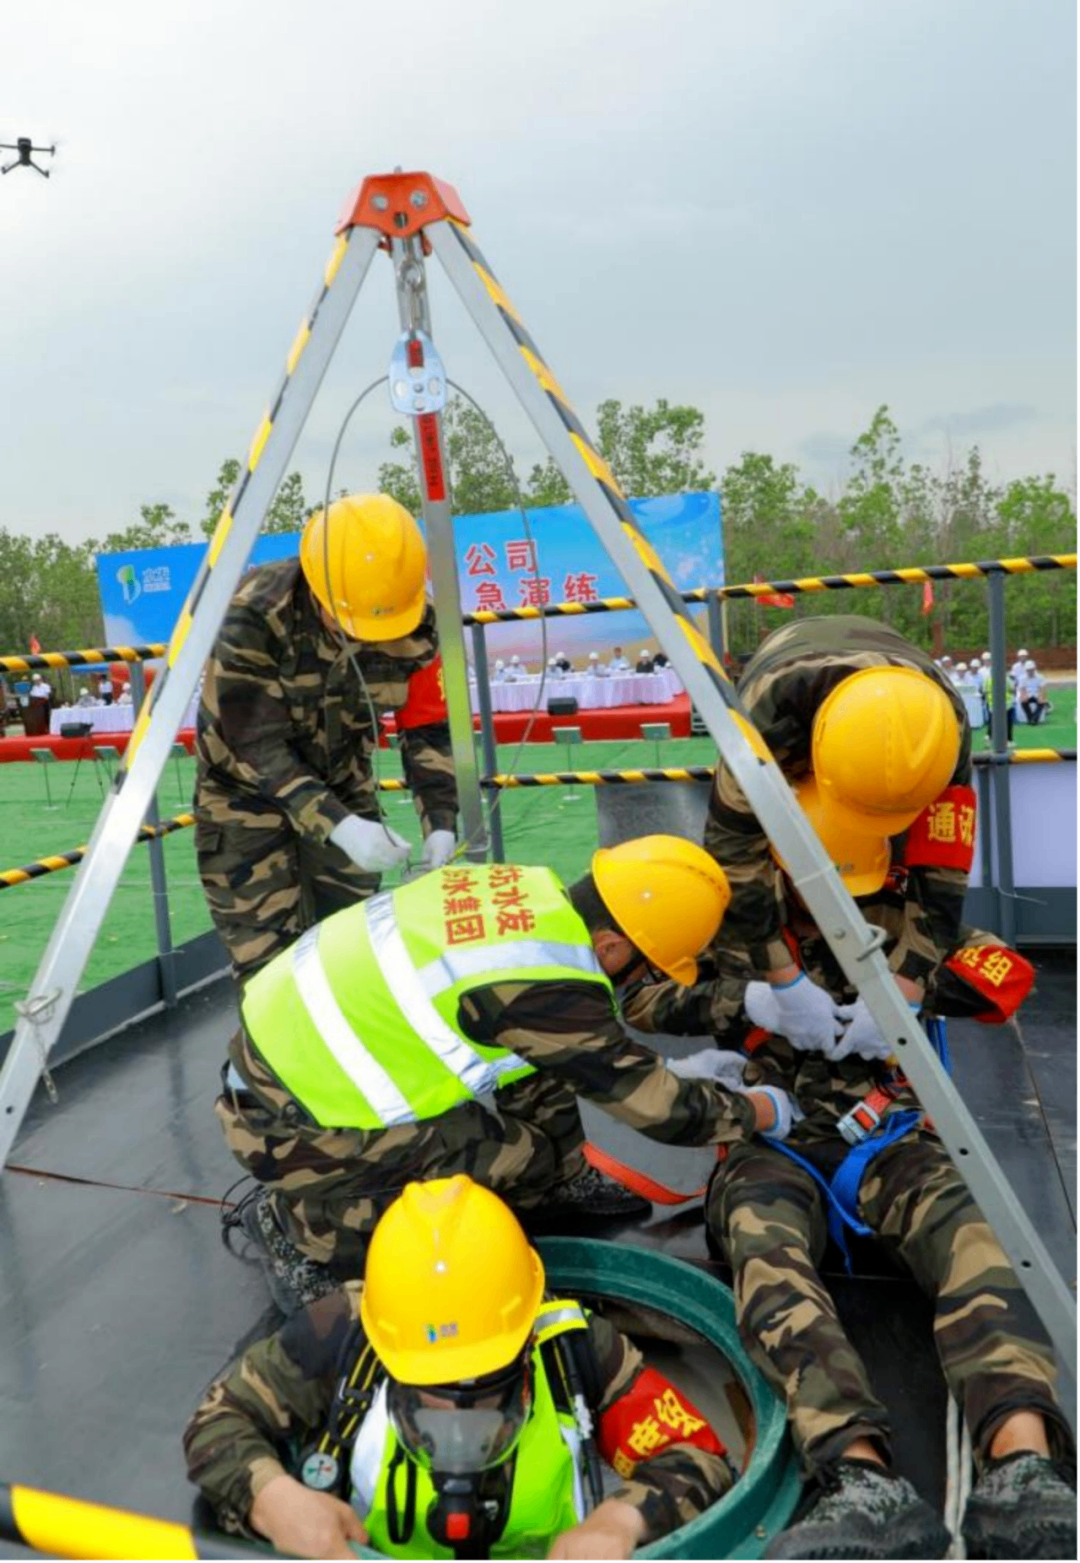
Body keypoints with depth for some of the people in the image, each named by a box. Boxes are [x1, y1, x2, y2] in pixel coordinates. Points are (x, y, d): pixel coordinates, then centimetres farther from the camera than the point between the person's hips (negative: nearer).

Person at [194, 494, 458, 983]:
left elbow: (428, 728, -9)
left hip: (342, 786, 4)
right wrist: (338, 826, -40)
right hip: (247, 790, -4)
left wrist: (439, 821, -21)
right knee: (270, 960, -7)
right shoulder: (253, 616, -31)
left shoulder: (416, 624, -19)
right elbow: (257, 746, -29)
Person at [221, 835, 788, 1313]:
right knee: (525, 1160, -5)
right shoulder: (546, 989, -28)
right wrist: (758, 1112, 3)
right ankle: (299, 1225, 0)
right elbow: (659, 1108, -14)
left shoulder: (531, 889, -7)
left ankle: (559, 1187, 23)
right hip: (287, 1124, -8)